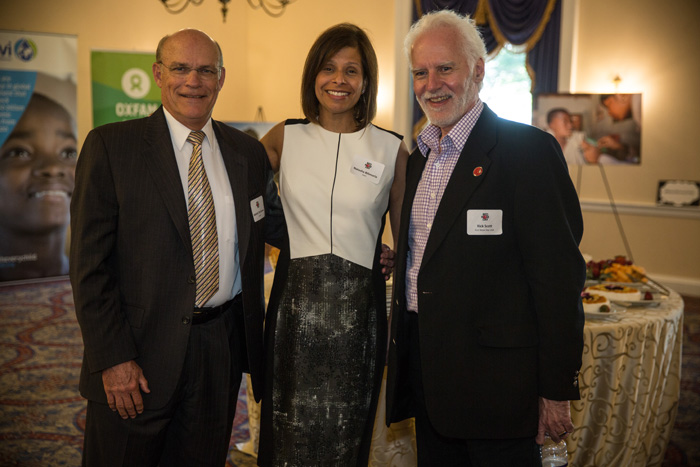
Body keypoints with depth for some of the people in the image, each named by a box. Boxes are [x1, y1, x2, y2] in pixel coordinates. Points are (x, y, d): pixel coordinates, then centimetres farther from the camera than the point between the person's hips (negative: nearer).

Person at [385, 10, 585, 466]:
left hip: (496, 379, -7)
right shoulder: (418, 158, 13)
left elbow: (559, 275, -15)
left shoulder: (529, 150, -12)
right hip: (425, 373, 7)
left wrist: (558, 390, -15)